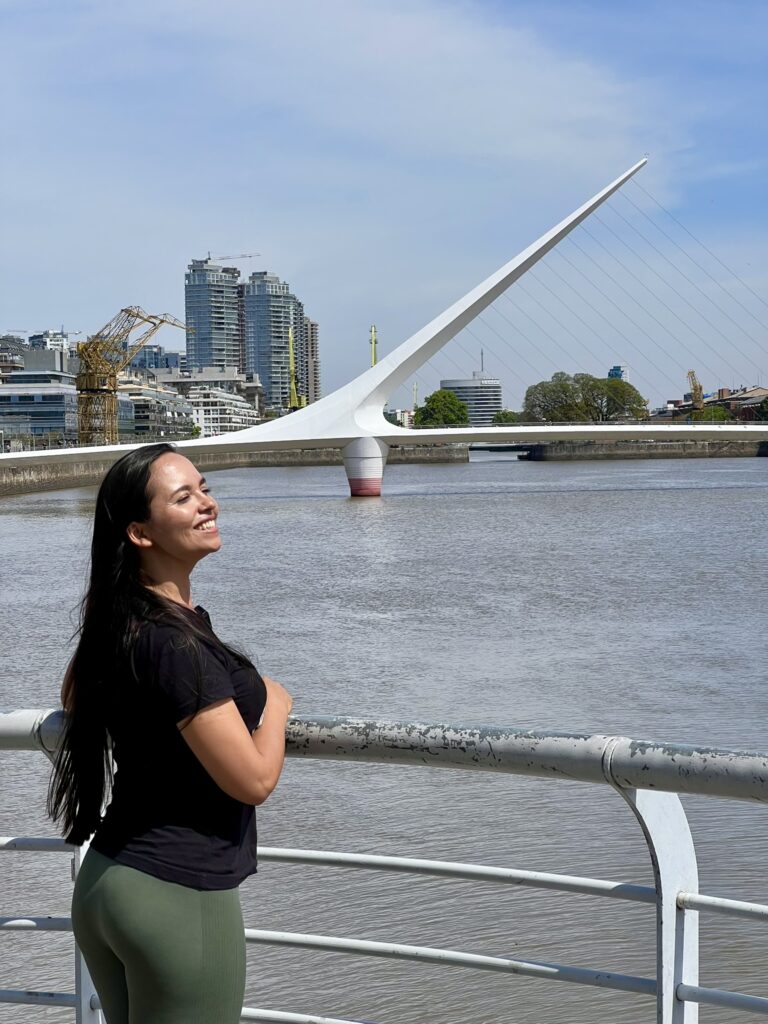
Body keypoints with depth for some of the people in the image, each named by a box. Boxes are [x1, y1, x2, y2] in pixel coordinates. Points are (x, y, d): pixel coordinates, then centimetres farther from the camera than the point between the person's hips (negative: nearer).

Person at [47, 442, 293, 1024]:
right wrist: (275, 704, -3)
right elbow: (254, 779, -21)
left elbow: (74, 700, 25)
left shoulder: (114, 619, 4)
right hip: (179, 894, -8)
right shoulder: (175, 639, -24)